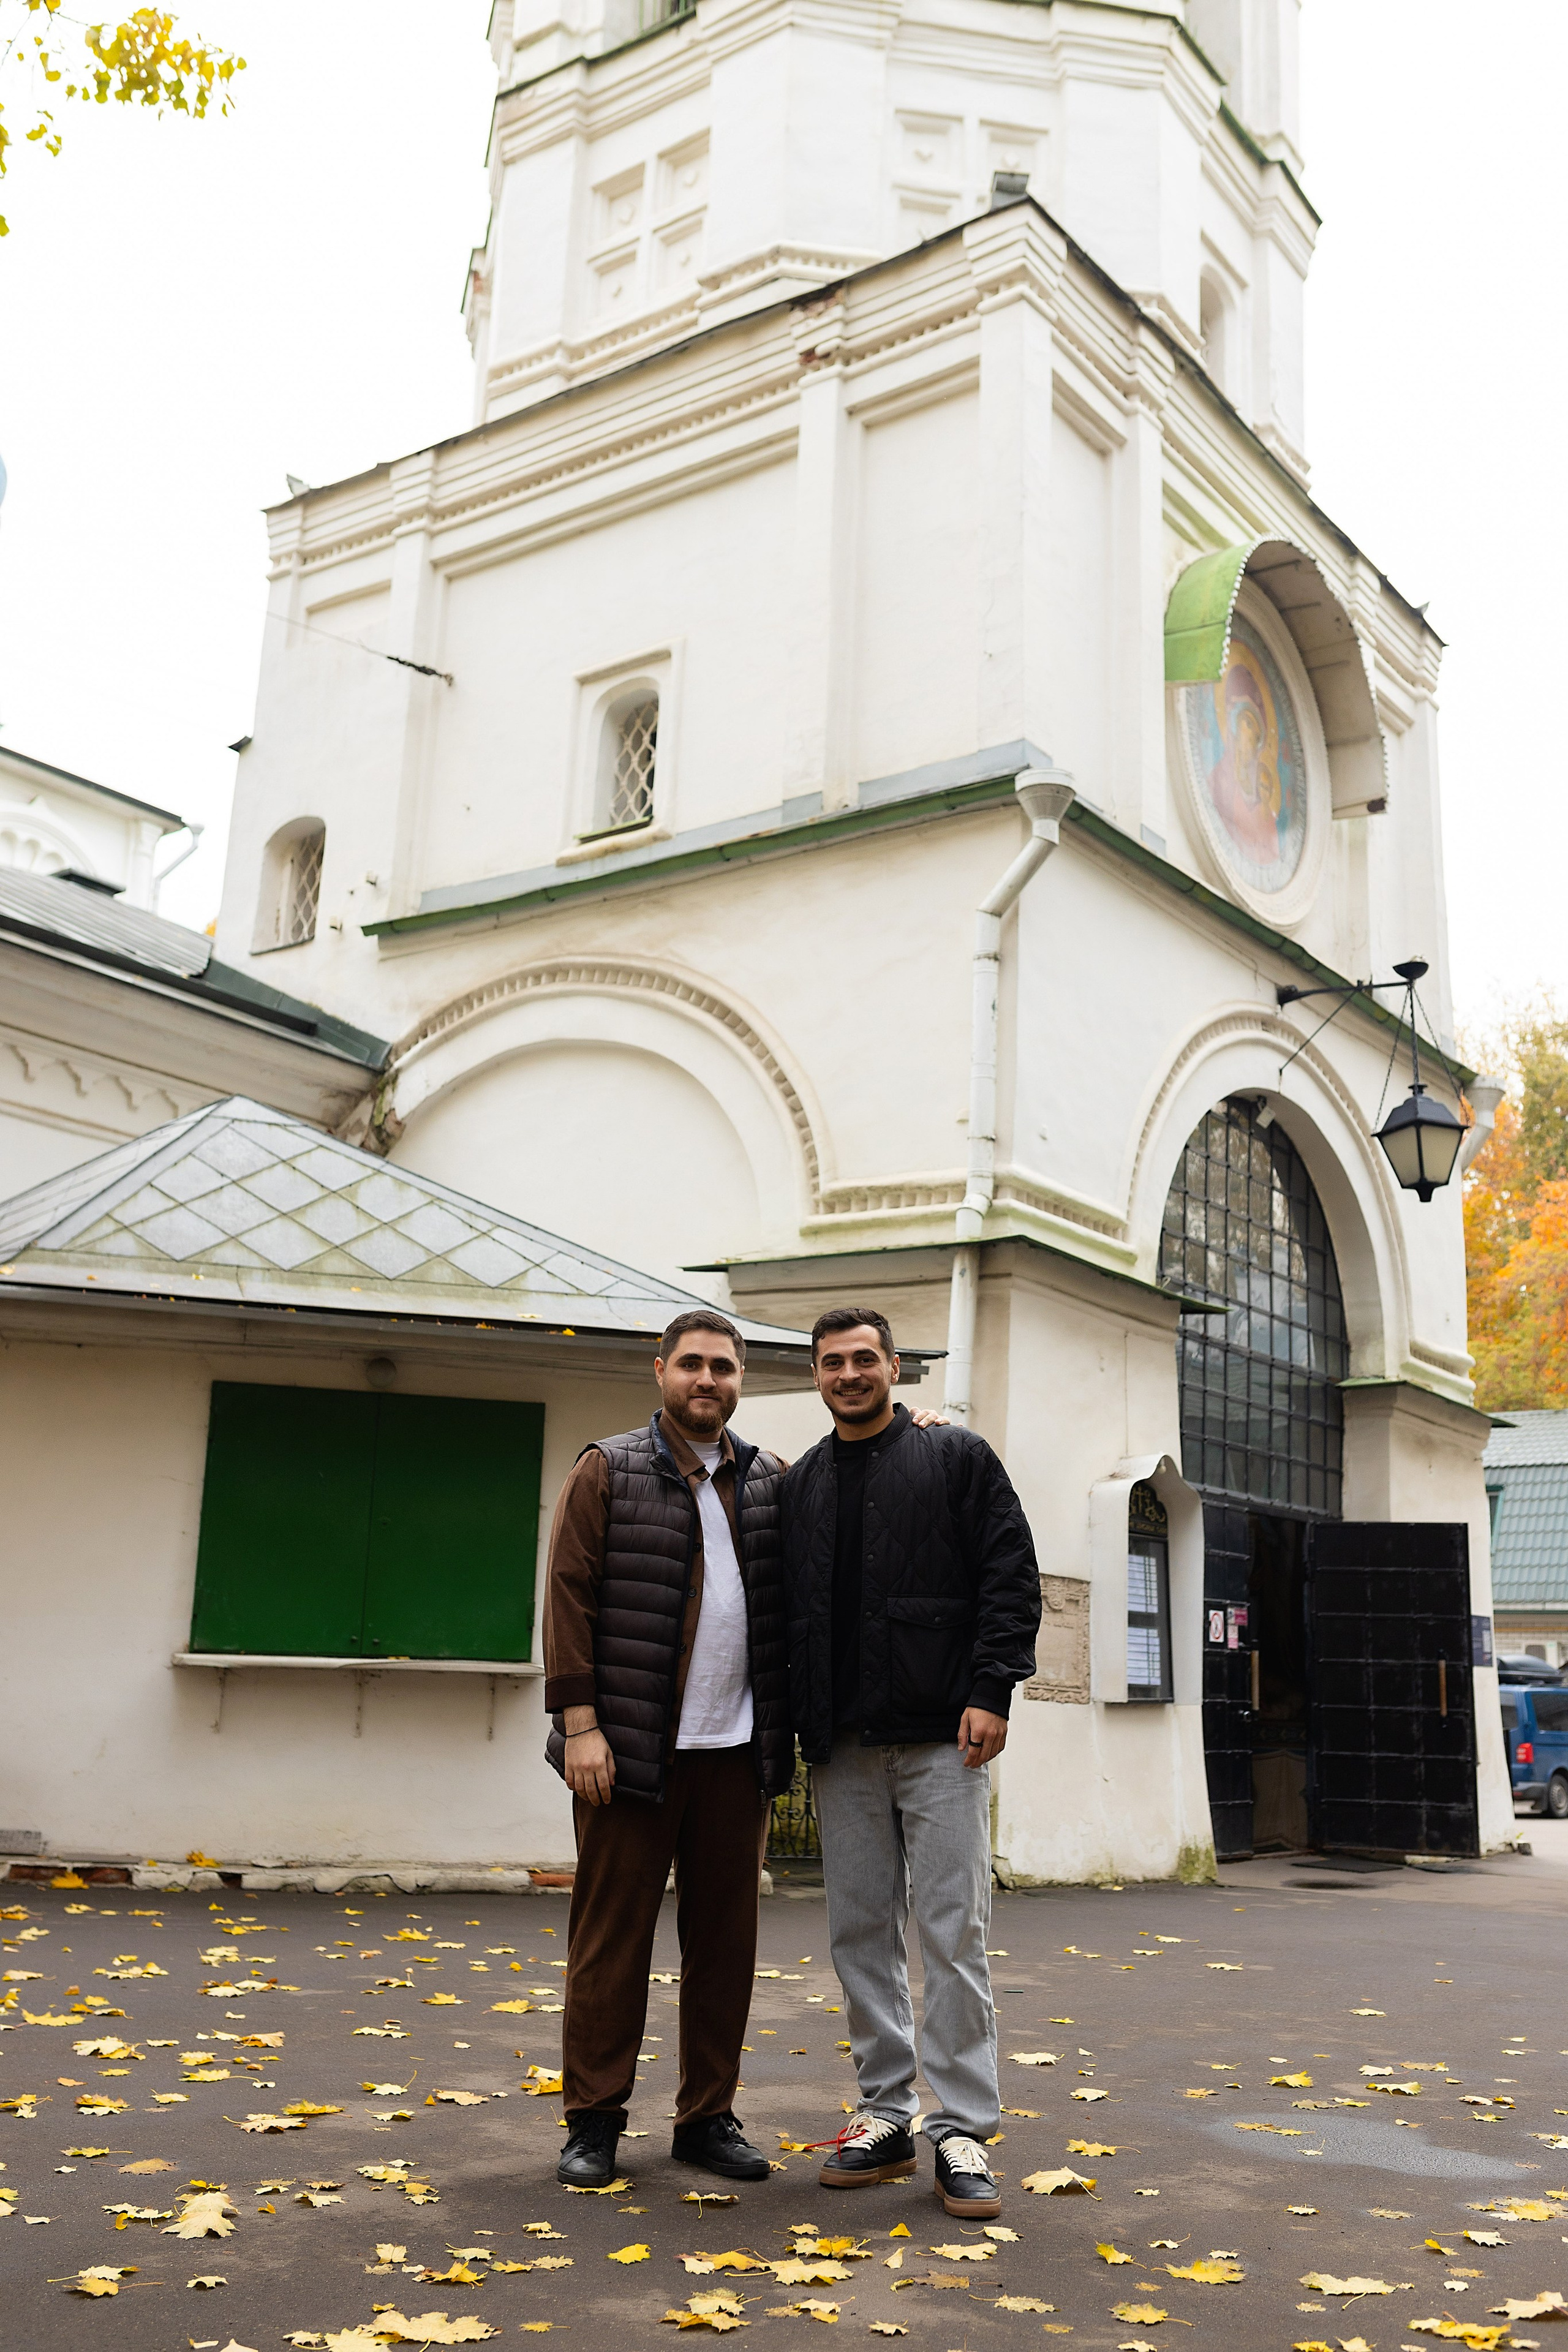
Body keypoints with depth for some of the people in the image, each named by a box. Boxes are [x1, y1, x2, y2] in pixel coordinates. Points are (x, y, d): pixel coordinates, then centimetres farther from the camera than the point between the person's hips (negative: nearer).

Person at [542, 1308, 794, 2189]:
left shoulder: (773, 1481, 12)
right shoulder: (608, 1472, 2)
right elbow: (570, 1595, -3)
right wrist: (579, 1720, -11)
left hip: (738, 1751, 4)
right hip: (632, 1748, -3)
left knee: (725, 1937, 9)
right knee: (613, 1935, 3)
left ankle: (709, 2116, 22)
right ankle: (595, 2118, 15)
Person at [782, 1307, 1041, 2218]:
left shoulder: (957, 1458, 1)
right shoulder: (802, 1484, 14)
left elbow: (1011, 1578, -4)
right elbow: (788, 1608, 16)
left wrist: (991, 1692, -12)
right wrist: (798, 1723, 8)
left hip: (941, 1737, -4)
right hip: (844, 1748, 5)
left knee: (954, 1932, -2)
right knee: (862, 1931, 9)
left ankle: (963, 2130, 6)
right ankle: (887, 2115, 20)